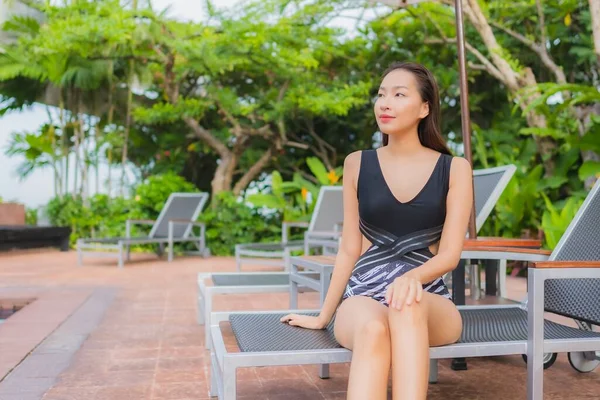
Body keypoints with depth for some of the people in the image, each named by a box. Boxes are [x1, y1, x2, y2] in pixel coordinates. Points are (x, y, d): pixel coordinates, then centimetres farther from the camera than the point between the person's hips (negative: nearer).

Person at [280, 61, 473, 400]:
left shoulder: (454, 169, 5)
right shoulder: (357, 164, 8)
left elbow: (450, 254, -3)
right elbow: (350, 249, 12)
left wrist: (412, 277, -25)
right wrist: (324, 316, 14)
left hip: (428, 300, 0)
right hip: (363, 295, 1)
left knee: (407, 306, -38)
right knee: (373, 329, -36)